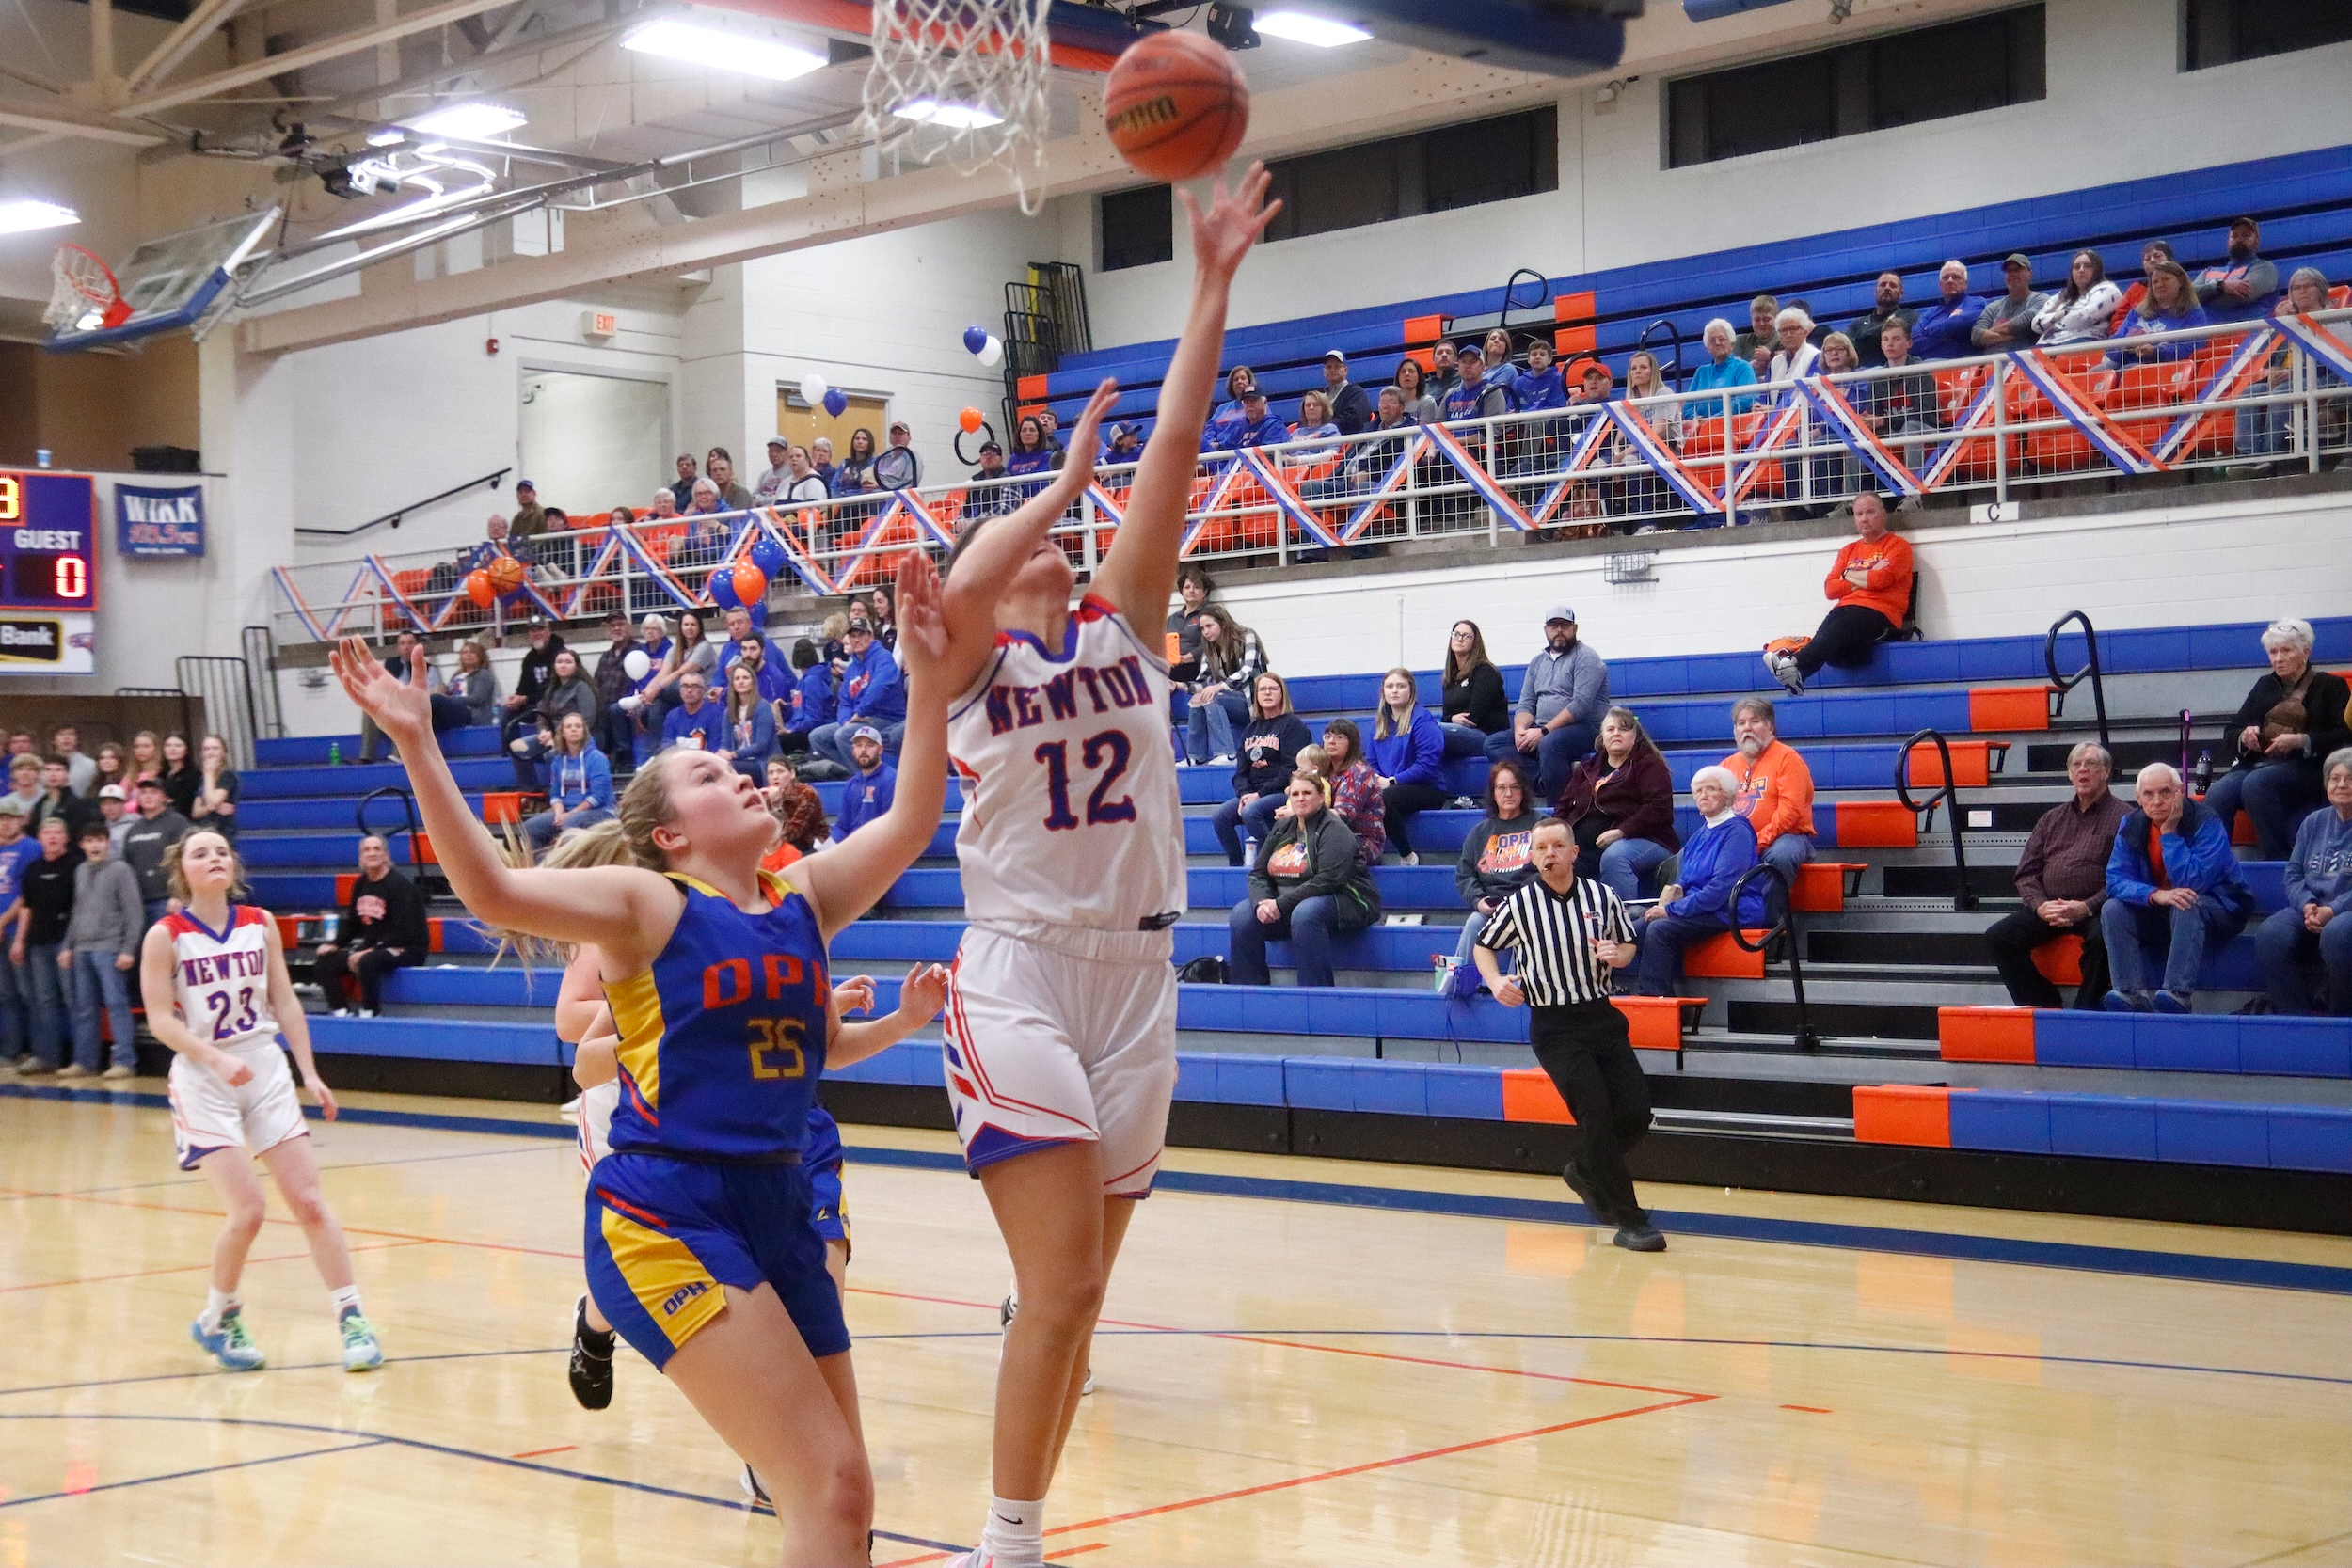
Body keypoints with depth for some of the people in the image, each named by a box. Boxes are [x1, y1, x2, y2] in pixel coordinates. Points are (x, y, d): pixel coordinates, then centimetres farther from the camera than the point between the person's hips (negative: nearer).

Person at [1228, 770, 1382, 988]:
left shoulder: (1333, 830, -10)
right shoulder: (1282, 828, 12)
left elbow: (1329, 880, -23)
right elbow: (1258, 873, 9)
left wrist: (1281, 904, -24)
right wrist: (1261, 903, -15)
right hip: (1285, 906, 7)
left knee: (1305, 914, -39)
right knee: (1241, 916, -13)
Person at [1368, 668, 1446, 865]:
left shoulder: (1422, 720, -6)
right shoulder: (1379, 722, 16)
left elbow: (1428, 764, -15)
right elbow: (1373, 763, 18)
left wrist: (1392, 781, -16)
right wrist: (1376, 780, -5)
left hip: (1429, 789, -6)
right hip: (1388, 786, 6)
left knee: (1381, 799, -35)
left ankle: (1409, 857, -19)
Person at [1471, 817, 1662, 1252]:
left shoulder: (1601, 897, 3)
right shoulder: (1519, 905, -3)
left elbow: (1628, 944, 16)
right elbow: (1483, 946, 11)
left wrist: (1617, 955, -7)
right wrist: (1495, 981, -8)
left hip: (1601, 1016, 4)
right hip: (1553, 1025, -3)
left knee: (1636, 1113, -2)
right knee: (1597, 1113, -14)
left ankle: (1585, 1171, 28)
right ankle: (1627, 1219, -6)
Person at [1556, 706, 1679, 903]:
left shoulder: (1649, 765, 8)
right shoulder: (1587, 768, 27)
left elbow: (1658, 809, -6)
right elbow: (1563, 807, 26)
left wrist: (1622, 831, -18)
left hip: (1642, 840, -5)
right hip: (1584, 846, 5)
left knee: (1613, 856, -39)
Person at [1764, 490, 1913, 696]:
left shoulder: (1898, 545, 10)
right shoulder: (1849, 550, 26)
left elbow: (1881, 580, -9)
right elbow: (1829, 588, 13)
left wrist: (1849, 575, 7)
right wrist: (1865, 580, 1)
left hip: (1880, 613, -5)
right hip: (1846, 609, 5)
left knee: (1838, 631, -37)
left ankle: (1795, 663, -56)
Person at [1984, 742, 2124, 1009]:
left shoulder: (2122, 817, 4)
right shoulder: (2052, 819, 22)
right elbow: (2027, 872, 17)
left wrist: (2086, 907, -19)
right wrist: (2040, 905, -4)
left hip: (2094, 910, -5)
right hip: (2047, 908, 5)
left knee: (2101, 937, -37)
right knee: (1998, 936, -16)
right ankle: (2045, 1006, -11)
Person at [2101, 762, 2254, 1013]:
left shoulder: (2206, 823, -21)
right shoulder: (2131, 824, -6)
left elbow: (2192, 883, -30)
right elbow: (2116, 880, -14)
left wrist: (2169, 833, -28)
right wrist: (2156, 895, -32)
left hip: (2219, 910, -5)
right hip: (2159, 915, 5)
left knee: (2187, 906, -37)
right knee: (2113, 910, -18)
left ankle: (2179, 994, -42)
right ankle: (2133, 994, -30)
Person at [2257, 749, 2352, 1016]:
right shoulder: (2314, 822, 18)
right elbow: (2293, 873, 14)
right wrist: (2306, 905, -7)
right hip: (2310, 911, 5)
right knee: (2269, 935, -25)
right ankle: (2295, 1014, -17)